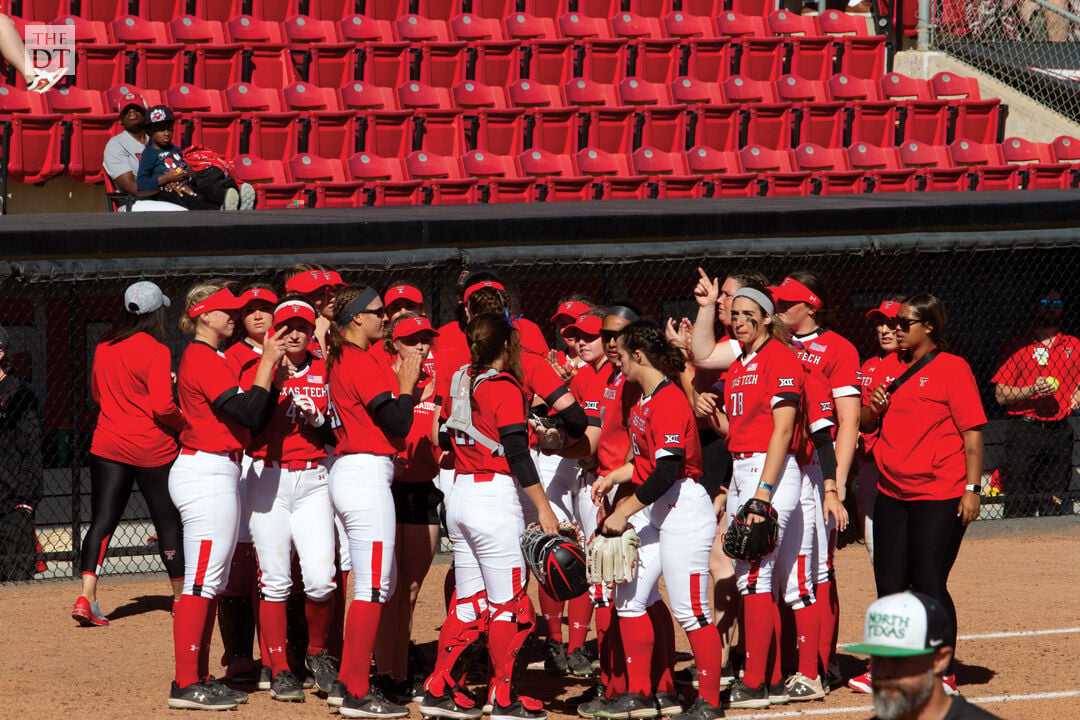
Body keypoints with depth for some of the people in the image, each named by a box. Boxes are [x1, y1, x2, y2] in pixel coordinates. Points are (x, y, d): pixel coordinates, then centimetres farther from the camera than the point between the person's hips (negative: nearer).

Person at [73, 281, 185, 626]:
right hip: (153, 449, -4)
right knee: (168, 521, 10)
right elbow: (162, 406, -20)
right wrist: (185, 423, -1)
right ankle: (181, 596, 22)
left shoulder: (104, 347, 4)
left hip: (108, 446, 4)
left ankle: (86, 597, -15)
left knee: (102, 520, 0)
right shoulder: (156, 351, -13)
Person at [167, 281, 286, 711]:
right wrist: (267, 361, -14)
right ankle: (186, 686, -11)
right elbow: (249, 414, -20)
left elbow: (257, 416, 14)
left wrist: (274, 368, 5)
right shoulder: (204, 359, -13)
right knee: (202, 579, -11)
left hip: (216, 476, 11)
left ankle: (200, 679, 17)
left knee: (212, 581, 13)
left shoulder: (209, 358, 18)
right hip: (207, 475, -11)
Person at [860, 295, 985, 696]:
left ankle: (943, 674, -1)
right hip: (891, 493, 7)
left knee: (928, 585, -8)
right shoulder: (887, 369, 14)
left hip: (939, 497, -6)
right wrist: (874, 410, -1)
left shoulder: (952, 369, -6)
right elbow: (866, 424, 22)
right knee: (889, 585, 8)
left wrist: (972, 489, -15)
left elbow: (972, 433, -8)